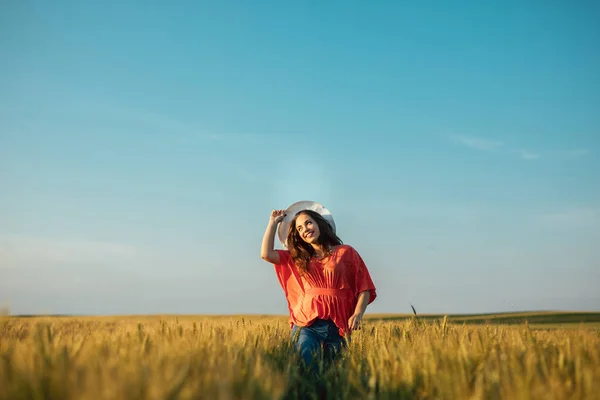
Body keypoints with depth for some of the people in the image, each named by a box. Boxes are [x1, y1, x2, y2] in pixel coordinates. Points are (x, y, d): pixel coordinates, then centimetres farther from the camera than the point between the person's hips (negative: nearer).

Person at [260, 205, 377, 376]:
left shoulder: (346, 252, 9)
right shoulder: (297, 257, 17)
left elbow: (365, 288, 5)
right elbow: (266, 254, 4)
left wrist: (358, 313, -12)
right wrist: (273, 222, 14)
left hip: (337, 326, -1)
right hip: (306, 325, 1)